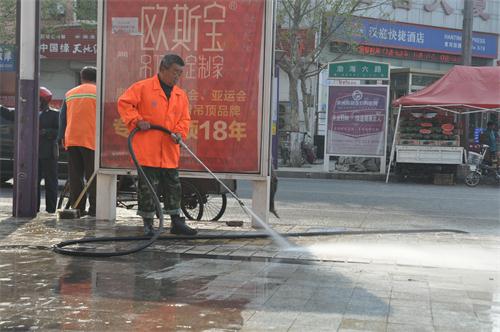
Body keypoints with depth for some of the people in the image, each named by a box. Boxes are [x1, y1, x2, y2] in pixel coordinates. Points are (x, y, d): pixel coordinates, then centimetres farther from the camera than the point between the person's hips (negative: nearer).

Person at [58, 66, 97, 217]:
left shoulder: (70, 94, 14)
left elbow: (62, 118, 16)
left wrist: (62, 137, 22)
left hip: (71, 140, 4)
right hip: (91, 140, -3)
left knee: (75, 176, 6)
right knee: (92, 176, -1)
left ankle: (77, 208, 5)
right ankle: (94, 208, -5)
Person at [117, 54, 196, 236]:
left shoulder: (181, 95, 13)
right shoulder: (142, 87, -4)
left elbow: (185, 118, 13)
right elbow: (124, 103, -5)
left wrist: (179, 133, -6)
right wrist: (137, 120, -14)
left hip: (170, 152, 5)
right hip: (146, 150, -5)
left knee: (173, 186, 10)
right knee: (147, 187, 0)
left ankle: (176, 222, 20)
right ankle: (148, 224, 10)